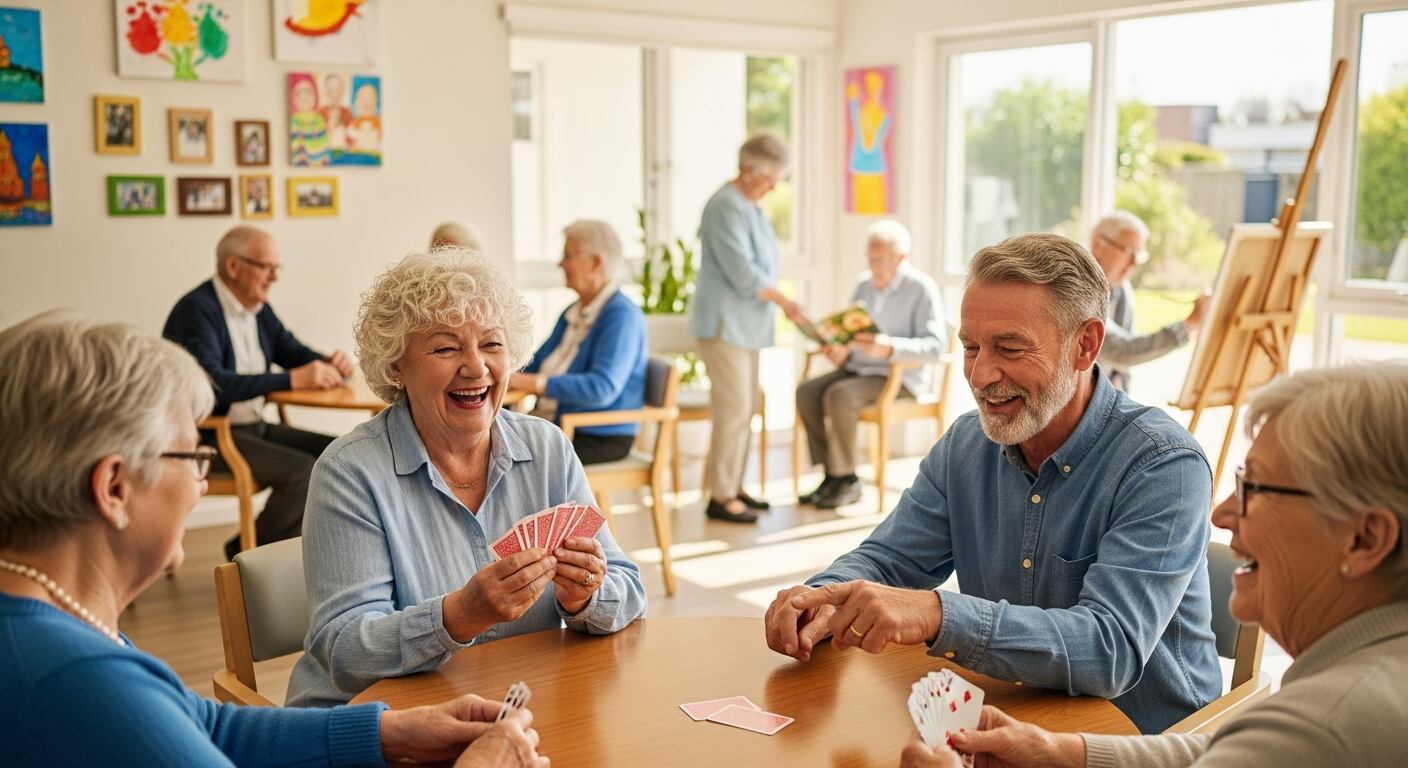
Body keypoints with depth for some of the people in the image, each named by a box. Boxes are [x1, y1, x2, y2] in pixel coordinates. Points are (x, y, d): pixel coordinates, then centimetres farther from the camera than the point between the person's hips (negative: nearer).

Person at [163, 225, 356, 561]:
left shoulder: (258, 309, 10)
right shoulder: (196, 310, -17)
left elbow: (295, 352, 21)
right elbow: (213, 383, -31)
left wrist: (328, 364, -4)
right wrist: (293, 379, -33)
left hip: (254, 426, 9)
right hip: (210, 434, -9)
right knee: (301, 470, -25)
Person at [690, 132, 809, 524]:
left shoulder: (750, 206, 17)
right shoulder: (726, 207, -14)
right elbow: (742, 272, -21)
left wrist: (777, 302, 12)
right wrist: (784, 302, -15)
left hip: (745, 323, 10)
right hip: (724, 323, -10)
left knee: (744, 408, 11)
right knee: (733, 409, -11)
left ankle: (732, 486, 18)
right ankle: (720, 497, -6)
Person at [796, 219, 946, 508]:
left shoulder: (921, 288, -9)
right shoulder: (865, 284, 9)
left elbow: (936, 345, -18)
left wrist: (889, 348, -33)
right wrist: (840, 350, -8)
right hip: (857, 369, 7)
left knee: (839, 396, -31)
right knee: (806, 392, -17)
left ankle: (847, 480, -17)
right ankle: (831, 473, -12)